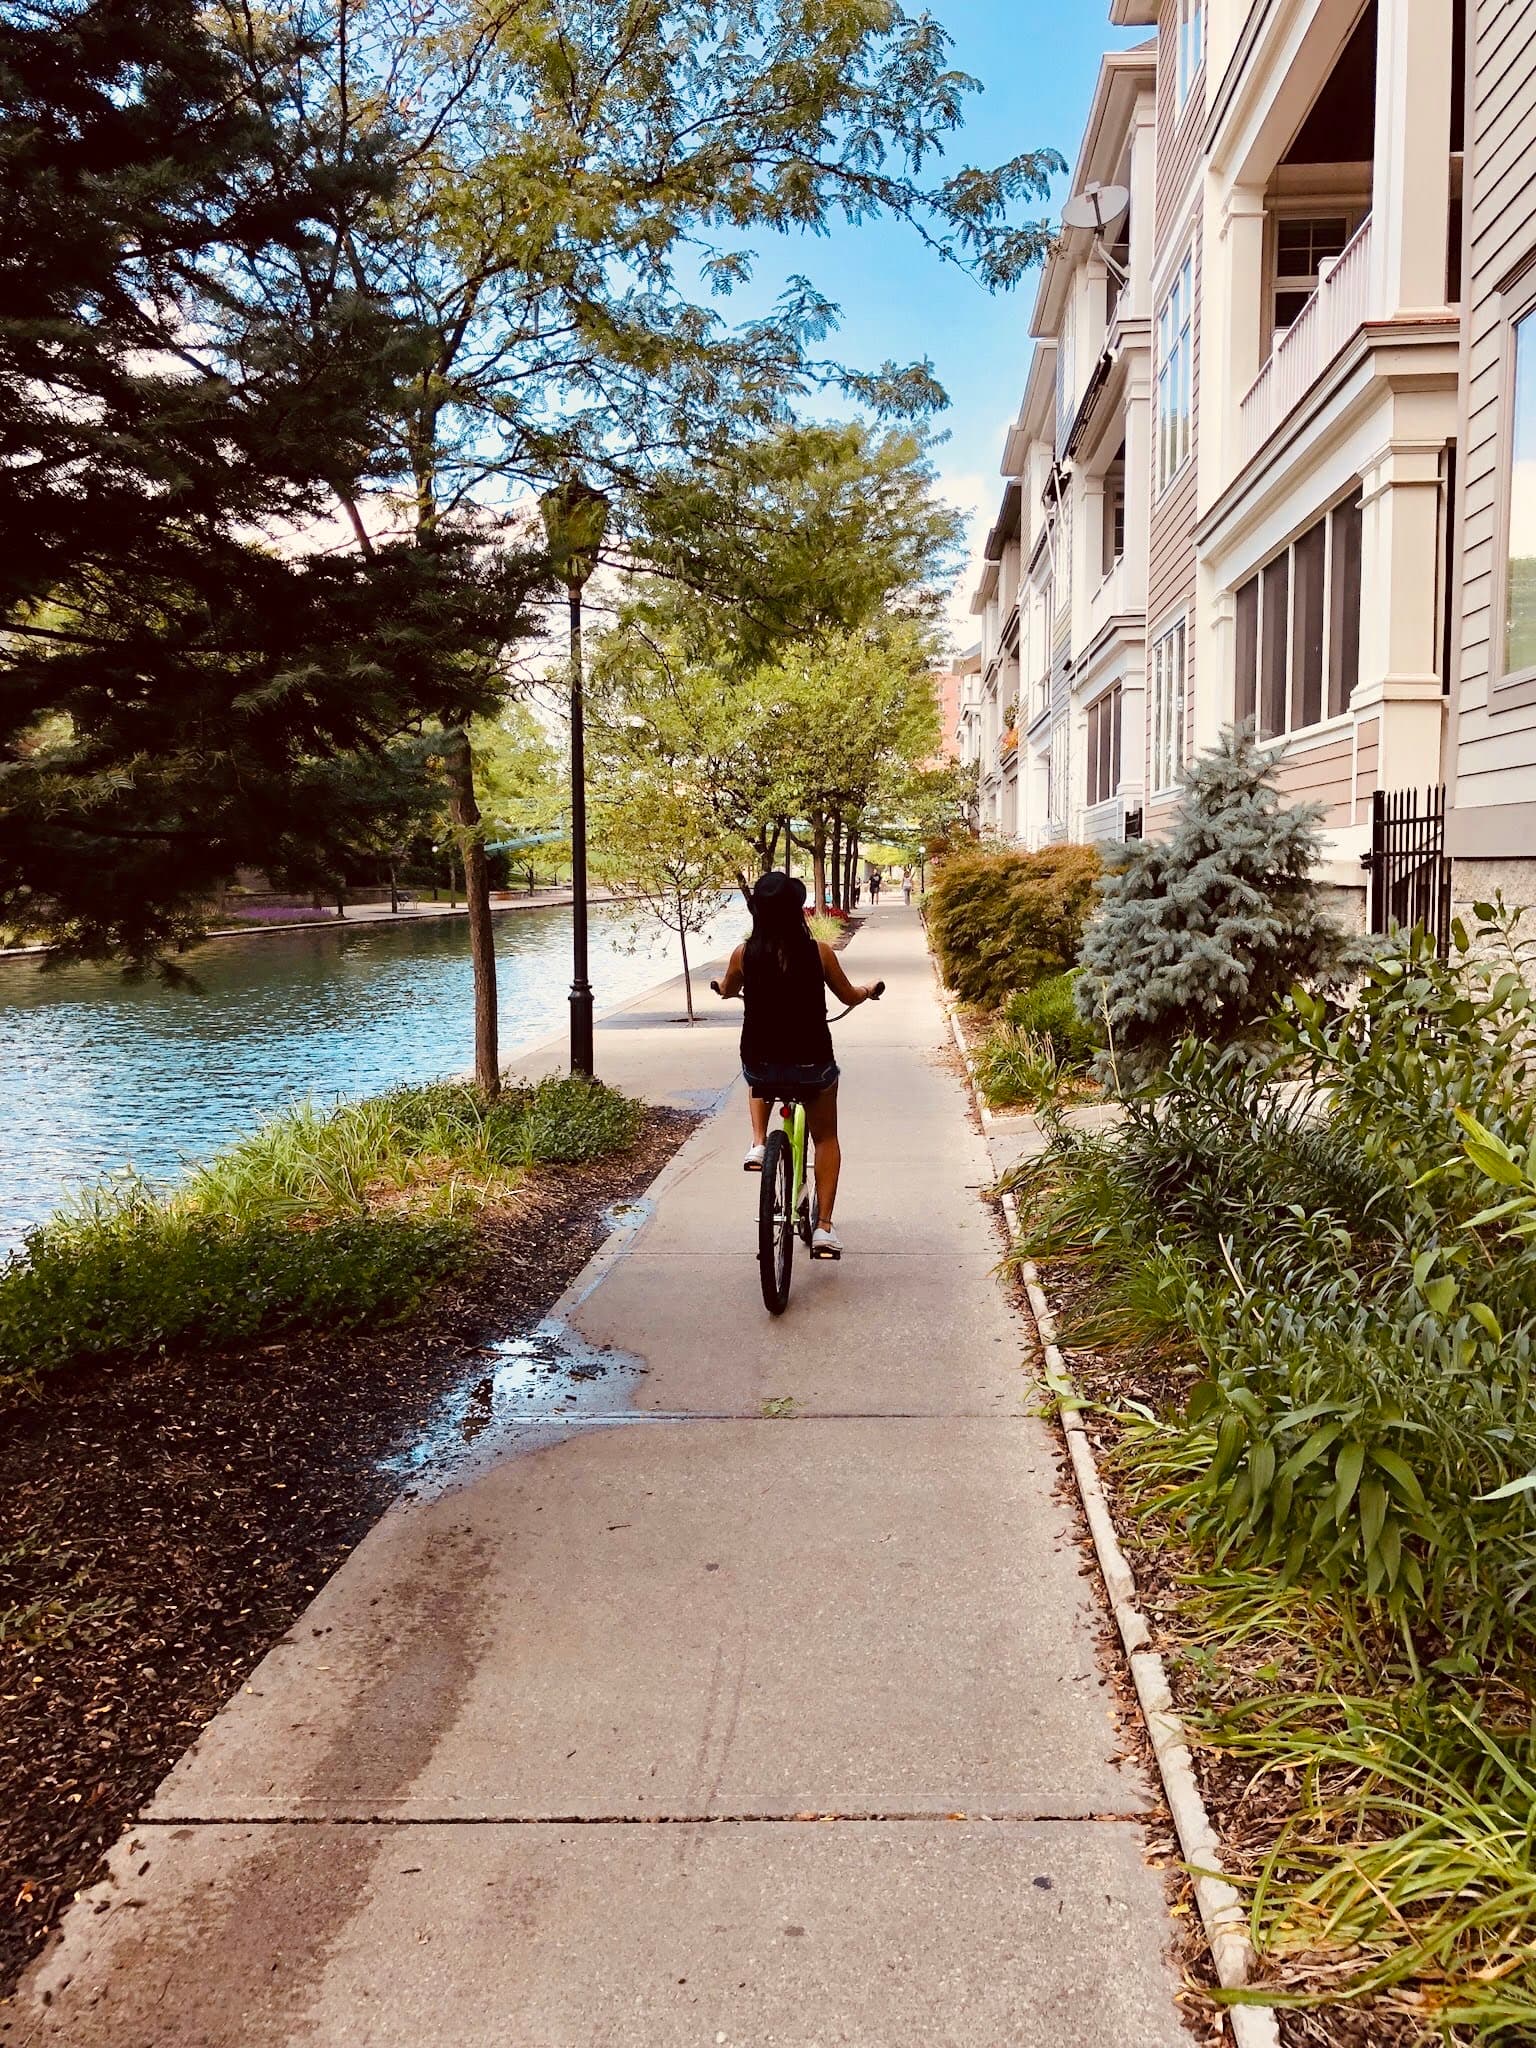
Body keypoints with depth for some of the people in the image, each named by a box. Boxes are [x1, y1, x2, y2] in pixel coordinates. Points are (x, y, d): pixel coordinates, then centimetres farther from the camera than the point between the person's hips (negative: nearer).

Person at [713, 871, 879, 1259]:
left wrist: (725, 986, 40)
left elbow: (726, 991, 15)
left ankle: (757, 1144, 19)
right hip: (812, 1063, -1)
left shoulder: (744, 954, -7)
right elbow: (849, 997, 8)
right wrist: (869, 990, 31)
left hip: (760, 1064, 1)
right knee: (826, 1138, 22)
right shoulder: (819, 953, -9)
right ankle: (824, 1228, 12)